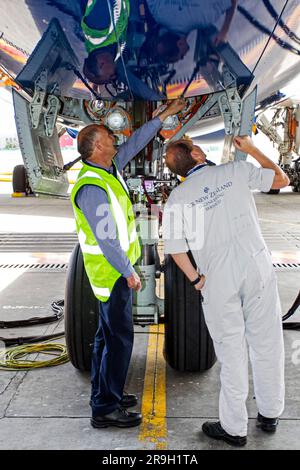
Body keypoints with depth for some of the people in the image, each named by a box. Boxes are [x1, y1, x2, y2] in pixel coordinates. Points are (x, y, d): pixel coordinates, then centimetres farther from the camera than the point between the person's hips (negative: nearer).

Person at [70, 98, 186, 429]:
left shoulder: (110, 167, 5)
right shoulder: (92, 187, -24)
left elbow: (135, 142, 17)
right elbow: (106, 238, -25)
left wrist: (164, 115, 22)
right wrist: (128, 272, -17)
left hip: (116, 268, 10)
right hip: (112, 271, -10)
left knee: (108, 334, 17)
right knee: (119, 337, -3)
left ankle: (105, 395, 30)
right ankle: (105, 408, 8)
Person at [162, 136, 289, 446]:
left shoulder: (177, 197, -1)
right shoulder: (236, 171, -1)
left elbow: (175, 248, -4)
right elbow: (282, 179, 12)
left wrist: (196, 279, 9)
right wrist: (251, 149, 19)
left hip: (219, 280, -1)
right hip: (258, 269, 1)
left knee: (232, 352, 10)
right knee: (267, 344, 15)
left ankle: (234, 428, 21)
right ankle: (269, 415, 31)